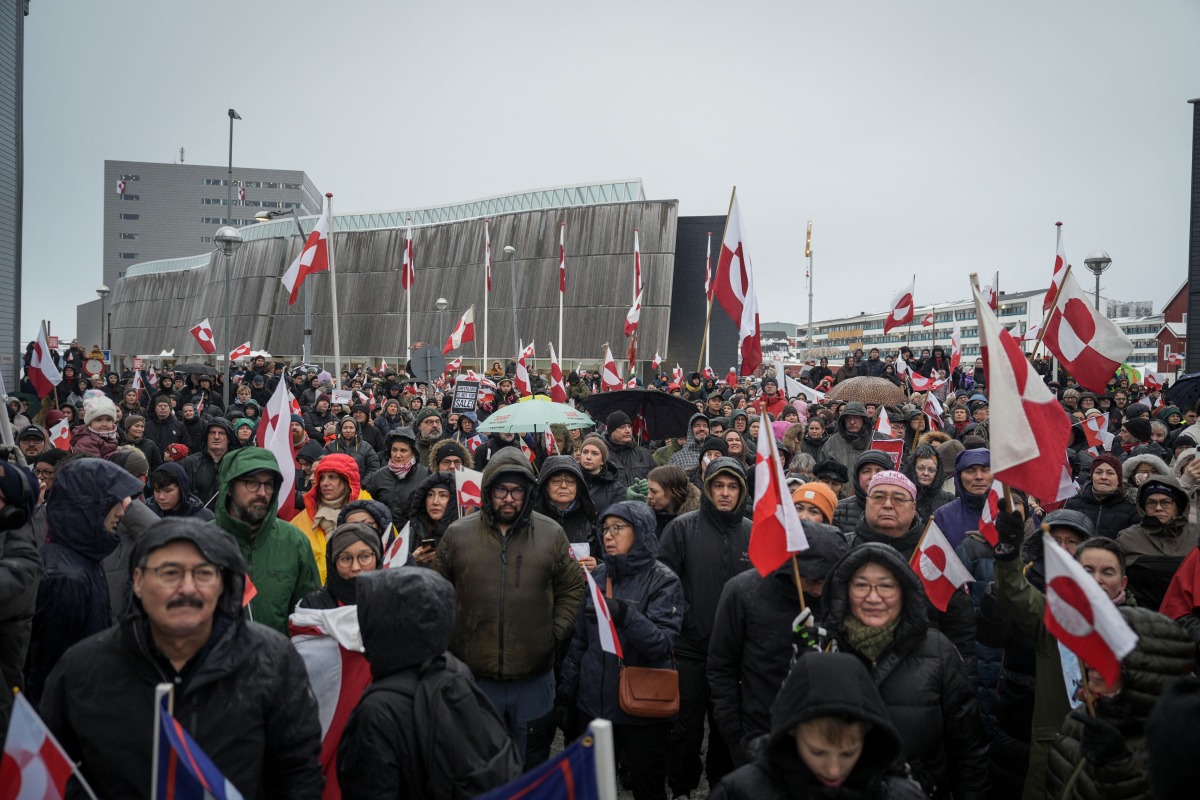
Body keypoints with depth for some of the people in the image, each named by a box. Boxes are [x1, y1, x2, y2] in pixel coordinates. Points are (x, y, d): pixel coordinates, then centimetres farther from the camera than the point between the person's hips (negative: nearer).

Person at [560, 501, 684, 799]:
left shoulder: (662, 581, -9)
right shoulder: (597, 575, 6)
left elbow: (663, 643, -21)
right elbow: (580, 639, 12)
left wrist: (625, 615, -35)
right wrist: (567, 690, 13)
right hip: (594, 703, 5)